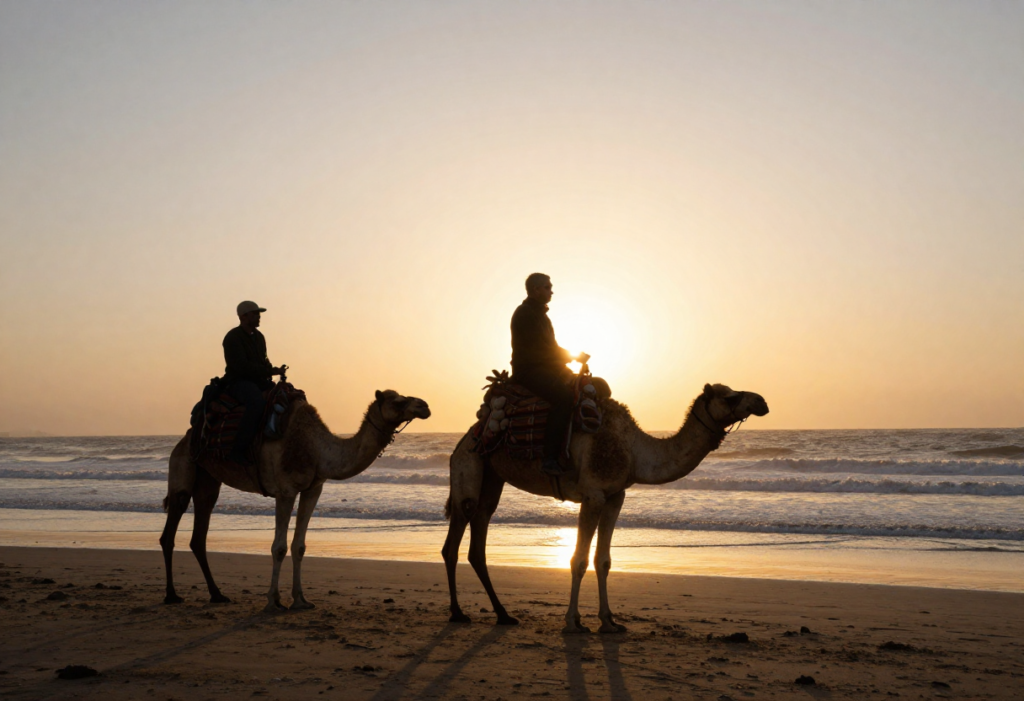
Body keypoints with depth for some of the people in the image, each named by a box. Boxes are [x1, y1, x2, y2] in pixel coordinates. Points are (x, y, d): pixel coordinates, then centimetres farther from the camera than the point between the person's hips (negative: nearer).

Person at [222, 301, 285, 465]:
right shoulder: (233, 338, -9)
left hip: (258, 381, 8)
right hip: (238, 382, -8)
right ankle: (239, 450, -33)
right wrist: (269, 371, -18)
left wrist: (271, 371, -1)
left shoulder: (258, 336, 17)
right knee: (256, 402, -37)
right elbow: (242, 366, -19)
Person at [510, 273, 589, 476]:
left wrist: (573, 356, 5)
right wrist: (574, 356, -8)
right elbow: (539, 349, -18)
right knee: (565, 394, -32)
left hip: (544, 369, 10)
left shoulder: (539, 313, 21)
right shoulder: (525, 314, -10)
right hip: (528, 371, -10)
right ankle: (550, 458, -35)